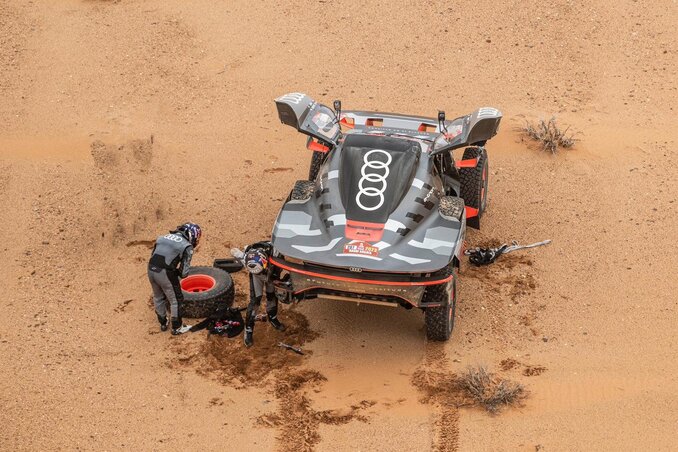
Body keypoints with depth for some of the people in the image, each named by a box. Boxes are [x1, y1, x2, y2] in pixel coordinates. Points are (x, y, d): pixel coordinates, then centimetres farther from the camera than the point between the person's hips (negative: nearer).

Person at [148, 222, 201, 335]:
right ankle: (176, 328, 27)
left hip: (151, 269, 6)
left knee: (158, 297, 27)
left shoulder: (164, 237, 17)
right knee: (176, 300, 15)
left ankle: (163, 323, 43)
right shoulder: (187, 246, -1)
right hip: (165, 272, -6)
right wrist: (178, 272, 17)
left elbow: (153, 256, 17)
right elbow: (184, 272, -6)